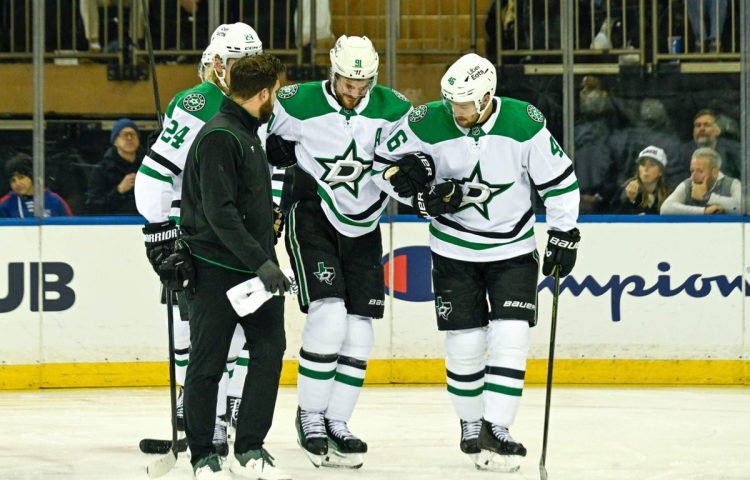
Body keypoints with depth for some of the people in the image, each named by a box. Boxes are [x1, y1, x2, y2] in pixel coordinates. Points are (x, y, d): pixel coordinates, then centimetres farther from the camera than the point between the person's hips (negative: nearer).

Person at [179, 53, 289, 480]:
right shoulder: (219, 137, -17)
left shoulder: (248, 133, 15)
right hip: (216, 271, -9)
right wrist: (261, 262, -25)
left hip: (253, 265, 9)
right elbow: (219, 212, -23)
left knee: (269, 348, 1)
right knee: (208, 364, 1)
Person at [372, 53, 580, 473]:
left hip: (514, 249, 0)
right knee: (464, 343, 2)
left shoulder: (525, 123, -17)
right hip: (454, 250, 1)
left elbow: (559, 179, -6)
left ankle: (495, 431, -8)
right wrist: (420, 195, -17)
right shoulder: (427, 124, -16)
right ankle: (472, 425, 22)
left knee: (510, 339, -11)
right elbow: (384, 163, -2)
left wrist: (564, 234, -5)